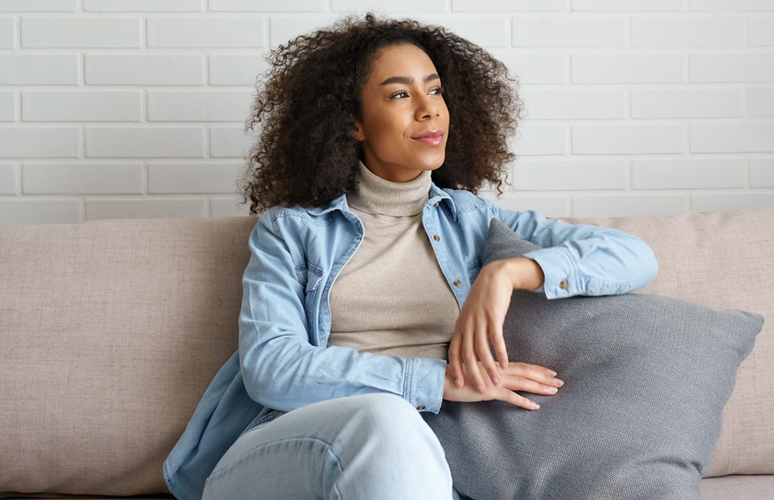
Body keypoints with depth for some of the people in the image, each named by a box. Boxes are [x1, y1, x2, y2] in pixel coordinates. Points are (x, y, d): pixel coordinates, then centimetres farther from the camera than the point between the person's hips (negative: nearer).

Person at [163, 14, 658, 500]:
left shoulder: (475, 222, 16)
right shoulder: (291, 229, 12)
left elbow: (635, 257, 8)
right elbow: (269, 367, -4)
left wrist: (507, 272, -11)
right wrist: (440, 380, -12)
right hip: (279, 456, -1)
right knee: (383, 420, -37)